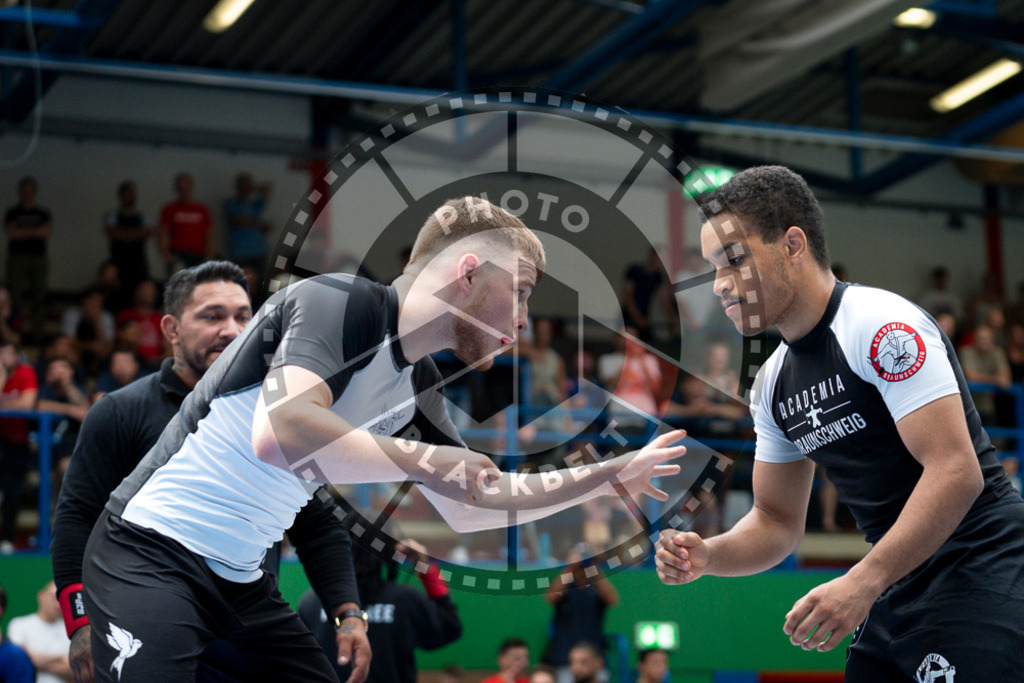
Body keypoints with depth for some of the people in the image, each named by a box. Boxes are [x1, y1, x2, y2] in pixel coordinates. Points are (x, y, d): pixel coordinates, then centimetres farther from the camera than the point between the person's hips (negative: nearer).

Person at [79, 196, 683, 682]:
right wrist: (422, 459, -26)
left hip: (244, 580, 9)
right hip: (151, 555, -9)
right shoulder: (343, 301, -16)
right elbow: (279, 432, -33)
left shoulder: (418, 387, 9)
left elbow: (473, 504, 22)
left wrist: (612, 475, 19)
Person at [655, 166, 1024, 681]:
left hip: (979, 580, -8)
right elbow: (777, 520, 16)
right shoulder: (773, 384, 11)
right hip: (900, 596, 8)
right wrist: (708, 555, -4)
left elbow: (956, 472, -23)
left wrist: (861, 583, -27)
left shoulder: (880, 324, -15)